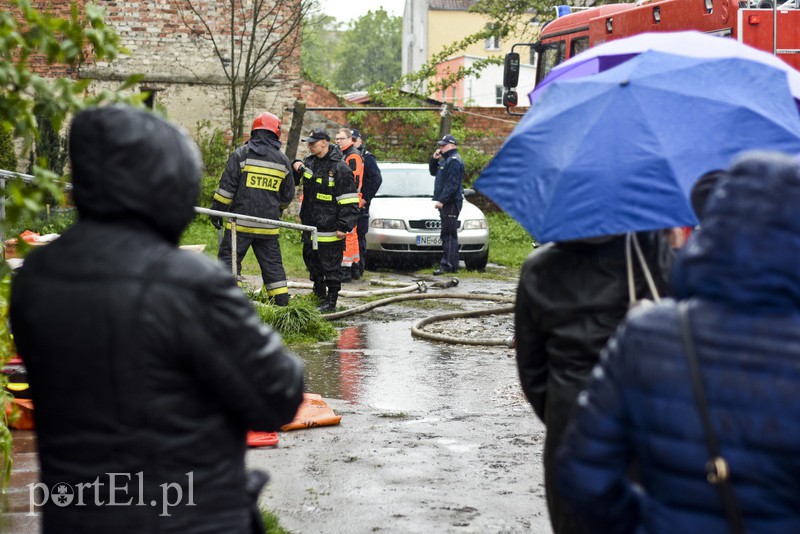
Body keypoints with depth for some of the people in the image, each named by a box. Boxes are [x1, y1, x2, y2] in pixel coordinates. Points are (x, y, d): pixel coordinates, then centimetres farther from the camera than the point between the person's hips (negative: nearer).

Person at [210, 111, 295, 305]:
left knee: (229, 259, 1)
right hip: (268, 226, 4)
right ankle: (281, 303, 14)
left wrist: (217, 210, -1)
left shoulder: (242, 153, -4)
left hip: (241, 222, -4)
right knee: (272, 264, 12)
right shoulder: (282, 160, 9)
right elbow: (288, 194, 15)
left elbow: (227, 186, -7)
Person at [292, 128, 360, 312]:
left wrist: (344, 226, -18)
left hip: (330, 228, -8)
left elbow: (350, 202, -15)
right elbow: (293, 180, 27)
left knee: (331, 266, -1)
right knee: (311, 260, 19)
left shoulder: (340, 168, -15)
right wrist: (295, 167, 5)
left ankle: (331, 302, 7)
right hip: (311, 225, 9)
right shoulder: (309, 162, 9)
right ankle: (319, 295, 35)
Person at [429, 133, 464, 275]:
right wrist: (434, 159, 13)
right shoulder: (446, 160, 20)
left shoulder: (454, 160, -13)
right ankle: (453, 265, 16)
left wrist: (442, 200, -25)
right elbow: (433, 172, 30)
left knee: (448, 234, -13)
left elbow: (452, 184, -21)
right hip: (446, 203, 11)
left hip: (451, 203, -11)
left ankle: (446, 265, -17)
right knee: (451, 235, 12)